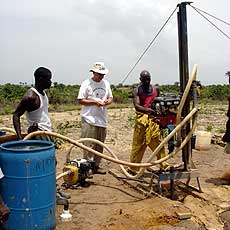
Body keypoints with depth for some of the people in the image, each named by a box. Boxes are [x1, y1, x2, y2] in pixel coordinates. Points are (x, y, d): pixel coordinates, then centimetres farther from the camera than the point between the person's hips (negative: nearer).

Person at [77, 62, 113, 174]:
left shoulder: (106, 83, 12)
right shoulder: (86, 84, -6)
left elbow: (110, 97, 19)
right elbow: (81, 101, -9)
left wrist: (108, 101, -5)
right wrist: (95, 102, -18)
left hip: (102, 120, 6)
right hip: (89, 120, -6)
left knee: (100, 145, 12)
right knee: (89, 145, -6)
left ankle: (96, 165, 22)